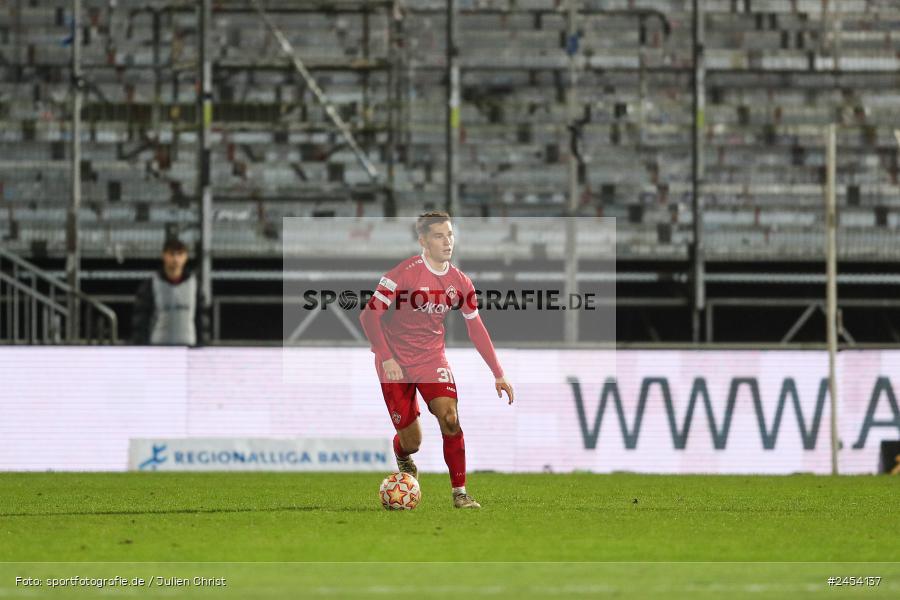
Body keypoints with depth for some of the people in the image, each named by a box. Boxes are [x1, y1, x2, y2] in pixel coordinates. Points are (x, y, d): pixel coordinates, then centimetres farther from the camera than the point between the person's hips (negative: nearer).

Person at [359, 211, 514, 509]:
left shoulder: (460, 282, -2)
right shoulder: (405, 273, -18)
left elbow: (476, 329, 8)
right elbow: (369, 314, -18)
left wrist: (498, 374, 5)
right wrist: (386, 358, -26)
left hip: (432, 358, 3)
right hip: (396, 362, -3)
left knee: (449, 417, -20)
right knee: (411, 441, -1)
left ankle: (460, 492, -11)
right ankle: (402, 456, 39)